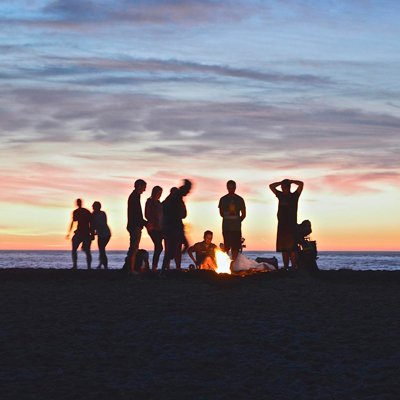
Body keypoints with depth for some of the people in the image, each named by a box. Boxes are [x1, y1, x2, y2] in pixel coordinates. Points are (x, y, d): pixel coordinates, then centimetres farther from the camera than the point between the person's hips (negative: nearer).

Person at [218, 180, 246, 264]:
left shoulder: (240, 200, 9)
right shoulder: (223, 199, 7)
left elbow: (243, 215, 12)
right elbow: (221, 214, 10)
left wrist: (238, 221, 4)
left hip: (236, 228, 1)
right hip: (226, 228, -1)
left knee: (235, 247, -1)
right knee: (226, 246, -7)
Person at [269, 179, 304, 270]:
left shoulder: (294, 196, 4)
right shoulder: (281, 195, 17)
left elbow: (301, 184, -7)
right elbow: (271, 186, 25)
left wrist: (290, 181, 5)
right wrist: (281, 182, 17)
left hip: (291, 225, -5)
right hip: (281, 225, 5)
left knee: (292, 249, -12)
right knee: (283, 249, 3)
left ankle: (294, 267, -16)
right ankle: (285, 267, 5)